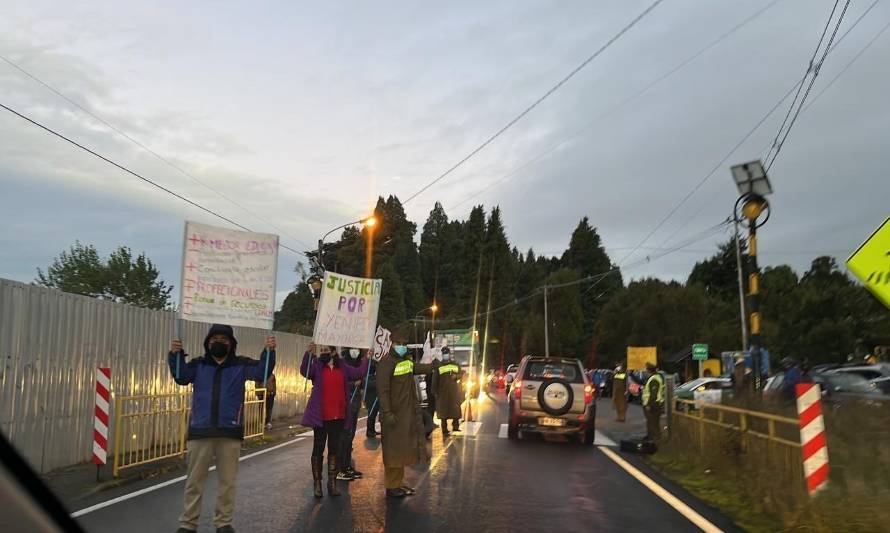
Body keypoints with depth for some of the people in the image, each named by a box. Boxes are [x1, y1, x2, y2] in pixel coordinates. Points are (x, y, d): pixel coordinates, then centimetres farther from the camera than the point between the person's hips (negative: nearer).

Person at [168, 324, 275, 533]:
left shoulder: (241, 365, 5)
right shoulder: (198, 365, 8)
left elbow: (261, 372, -7)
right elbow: (181, 377, -7)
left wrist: (269, 352, -24)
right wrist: (175, 355, -23)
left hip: (230, 432, 0)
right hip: (200, 430, 0)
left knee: (227, 480, 9)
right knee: (194, 480, 8)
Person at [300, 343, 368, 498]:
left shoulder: (343, 367, 9)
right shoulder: (316, 365, -3)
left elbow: (359, 373, 6)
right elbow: (304, 371, -23)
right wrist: (309, 353, -38)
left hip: (338, 416, 3)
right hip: (320, 416, -3)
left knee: (334, 449, 9)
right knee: (318, 449, 4)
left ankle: (332, 483, 16)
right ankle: (317, 483, 11)